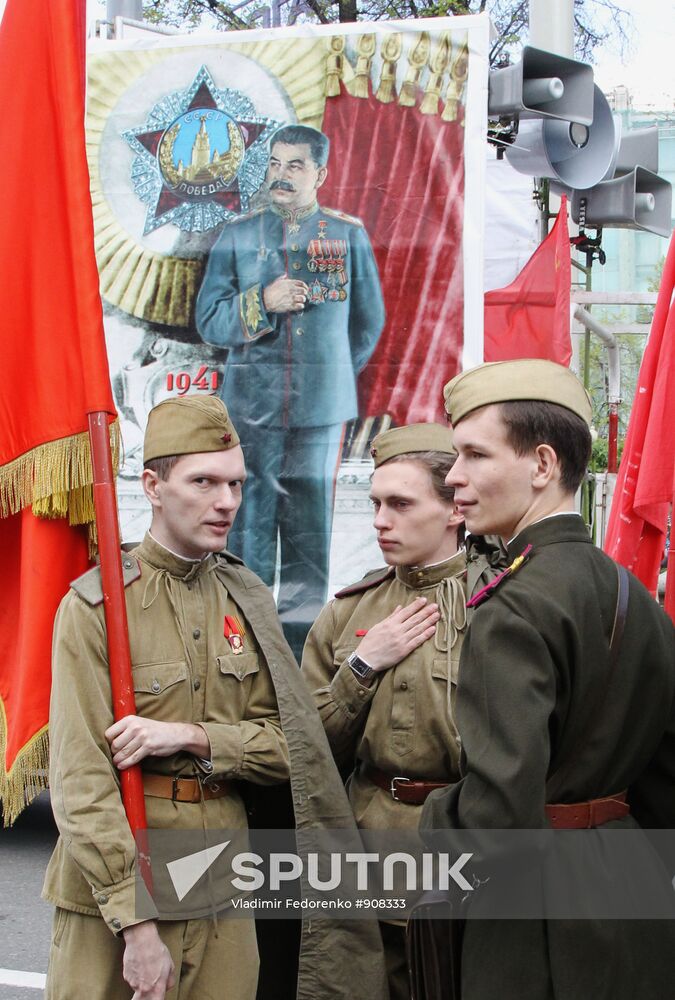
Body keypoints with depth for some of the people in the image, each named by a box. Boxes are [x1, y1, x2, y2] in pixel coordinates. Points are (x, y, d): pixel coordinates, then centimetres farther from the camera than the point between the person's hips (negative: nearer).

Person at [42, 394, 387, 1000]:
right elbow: (83, 784, -14)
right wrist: (137, 923, -19)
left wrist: (189, 735, -14)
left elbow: (283, 746, 4)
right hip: (117, 892, -4)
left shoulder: (249, 600, 6)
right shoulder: (94, 606, -10)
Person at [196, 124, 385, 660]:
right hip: (251, 403, 0)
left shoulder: (349, 235, 6)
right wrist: (263, 302, -14)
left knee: (309, 519, 3)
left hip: (321, 405, 0)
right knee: (250, 514, 0)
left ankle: (300, 630, 12)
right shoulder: (238, 234, 7)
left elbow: (369, 319, 17)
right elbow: (209, 319, 1)